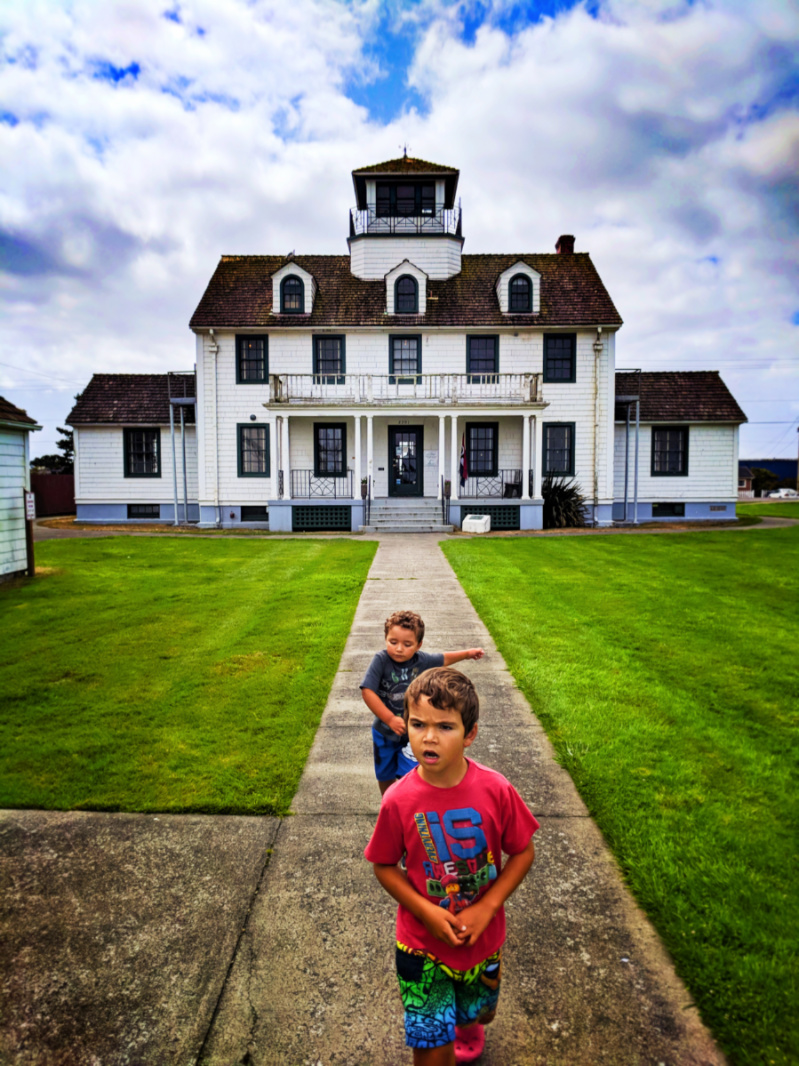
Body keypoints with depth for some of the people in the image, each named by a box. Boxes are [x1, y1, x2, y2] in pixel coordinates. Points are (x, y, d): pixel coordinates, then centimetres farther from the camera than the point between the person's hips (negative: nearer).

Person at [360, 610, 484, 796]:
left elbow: (444, 659, 8)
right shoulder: (381, 660, -24)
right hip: (384, 732, 0)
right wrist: (390, 719, -31)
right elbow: (367, 691, -30)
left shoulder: (422, 660, -13)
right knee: (385, 776, 20)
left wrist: (467, 653, 17)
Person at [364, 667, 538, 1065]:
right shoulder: (398, 800, -22)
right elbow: (384, 866, -8)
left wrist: (486, 908, -16)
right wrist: (425, 911, -19)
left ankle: (466, 1024, 63)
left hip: (482, 938, 2)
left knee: (480, 1013, 28)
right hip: (422, 944, -2)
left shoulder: (496, 790, -22)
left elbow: (523, 853, -9)